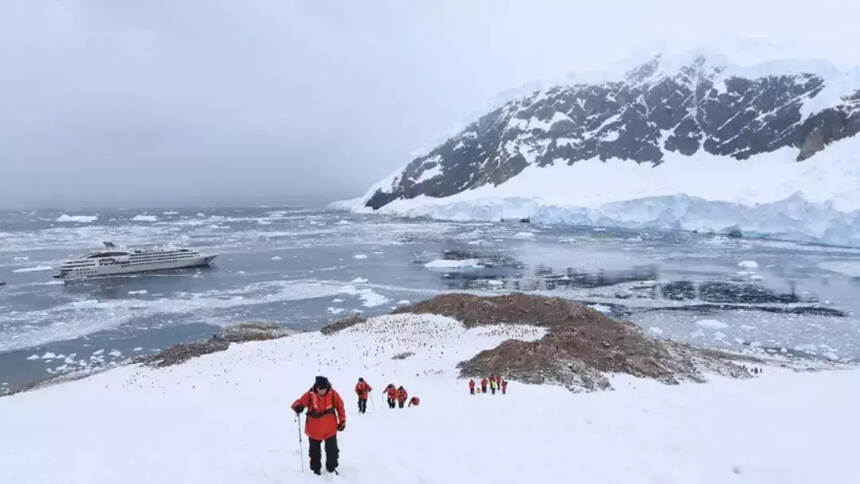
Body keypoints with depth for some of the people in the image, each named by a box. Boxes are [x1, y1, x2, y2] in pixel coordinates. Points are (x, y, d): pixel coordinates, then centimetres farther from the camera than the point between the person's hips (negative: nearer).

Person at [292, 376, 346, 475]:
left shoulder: (333, 394, -13)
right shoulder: (310, 395, -17)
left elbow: (340, 407, -2)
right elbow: (299, 402, -17)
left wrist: (342, 421, 2)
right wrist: (298, 407, -41)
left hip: (330, 429, 0)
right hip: (314, 430, 0)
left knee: (332, 450, 9)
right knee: (314, 450, 16)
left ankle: (331, 467, 30)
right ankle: (316, 468, 37)